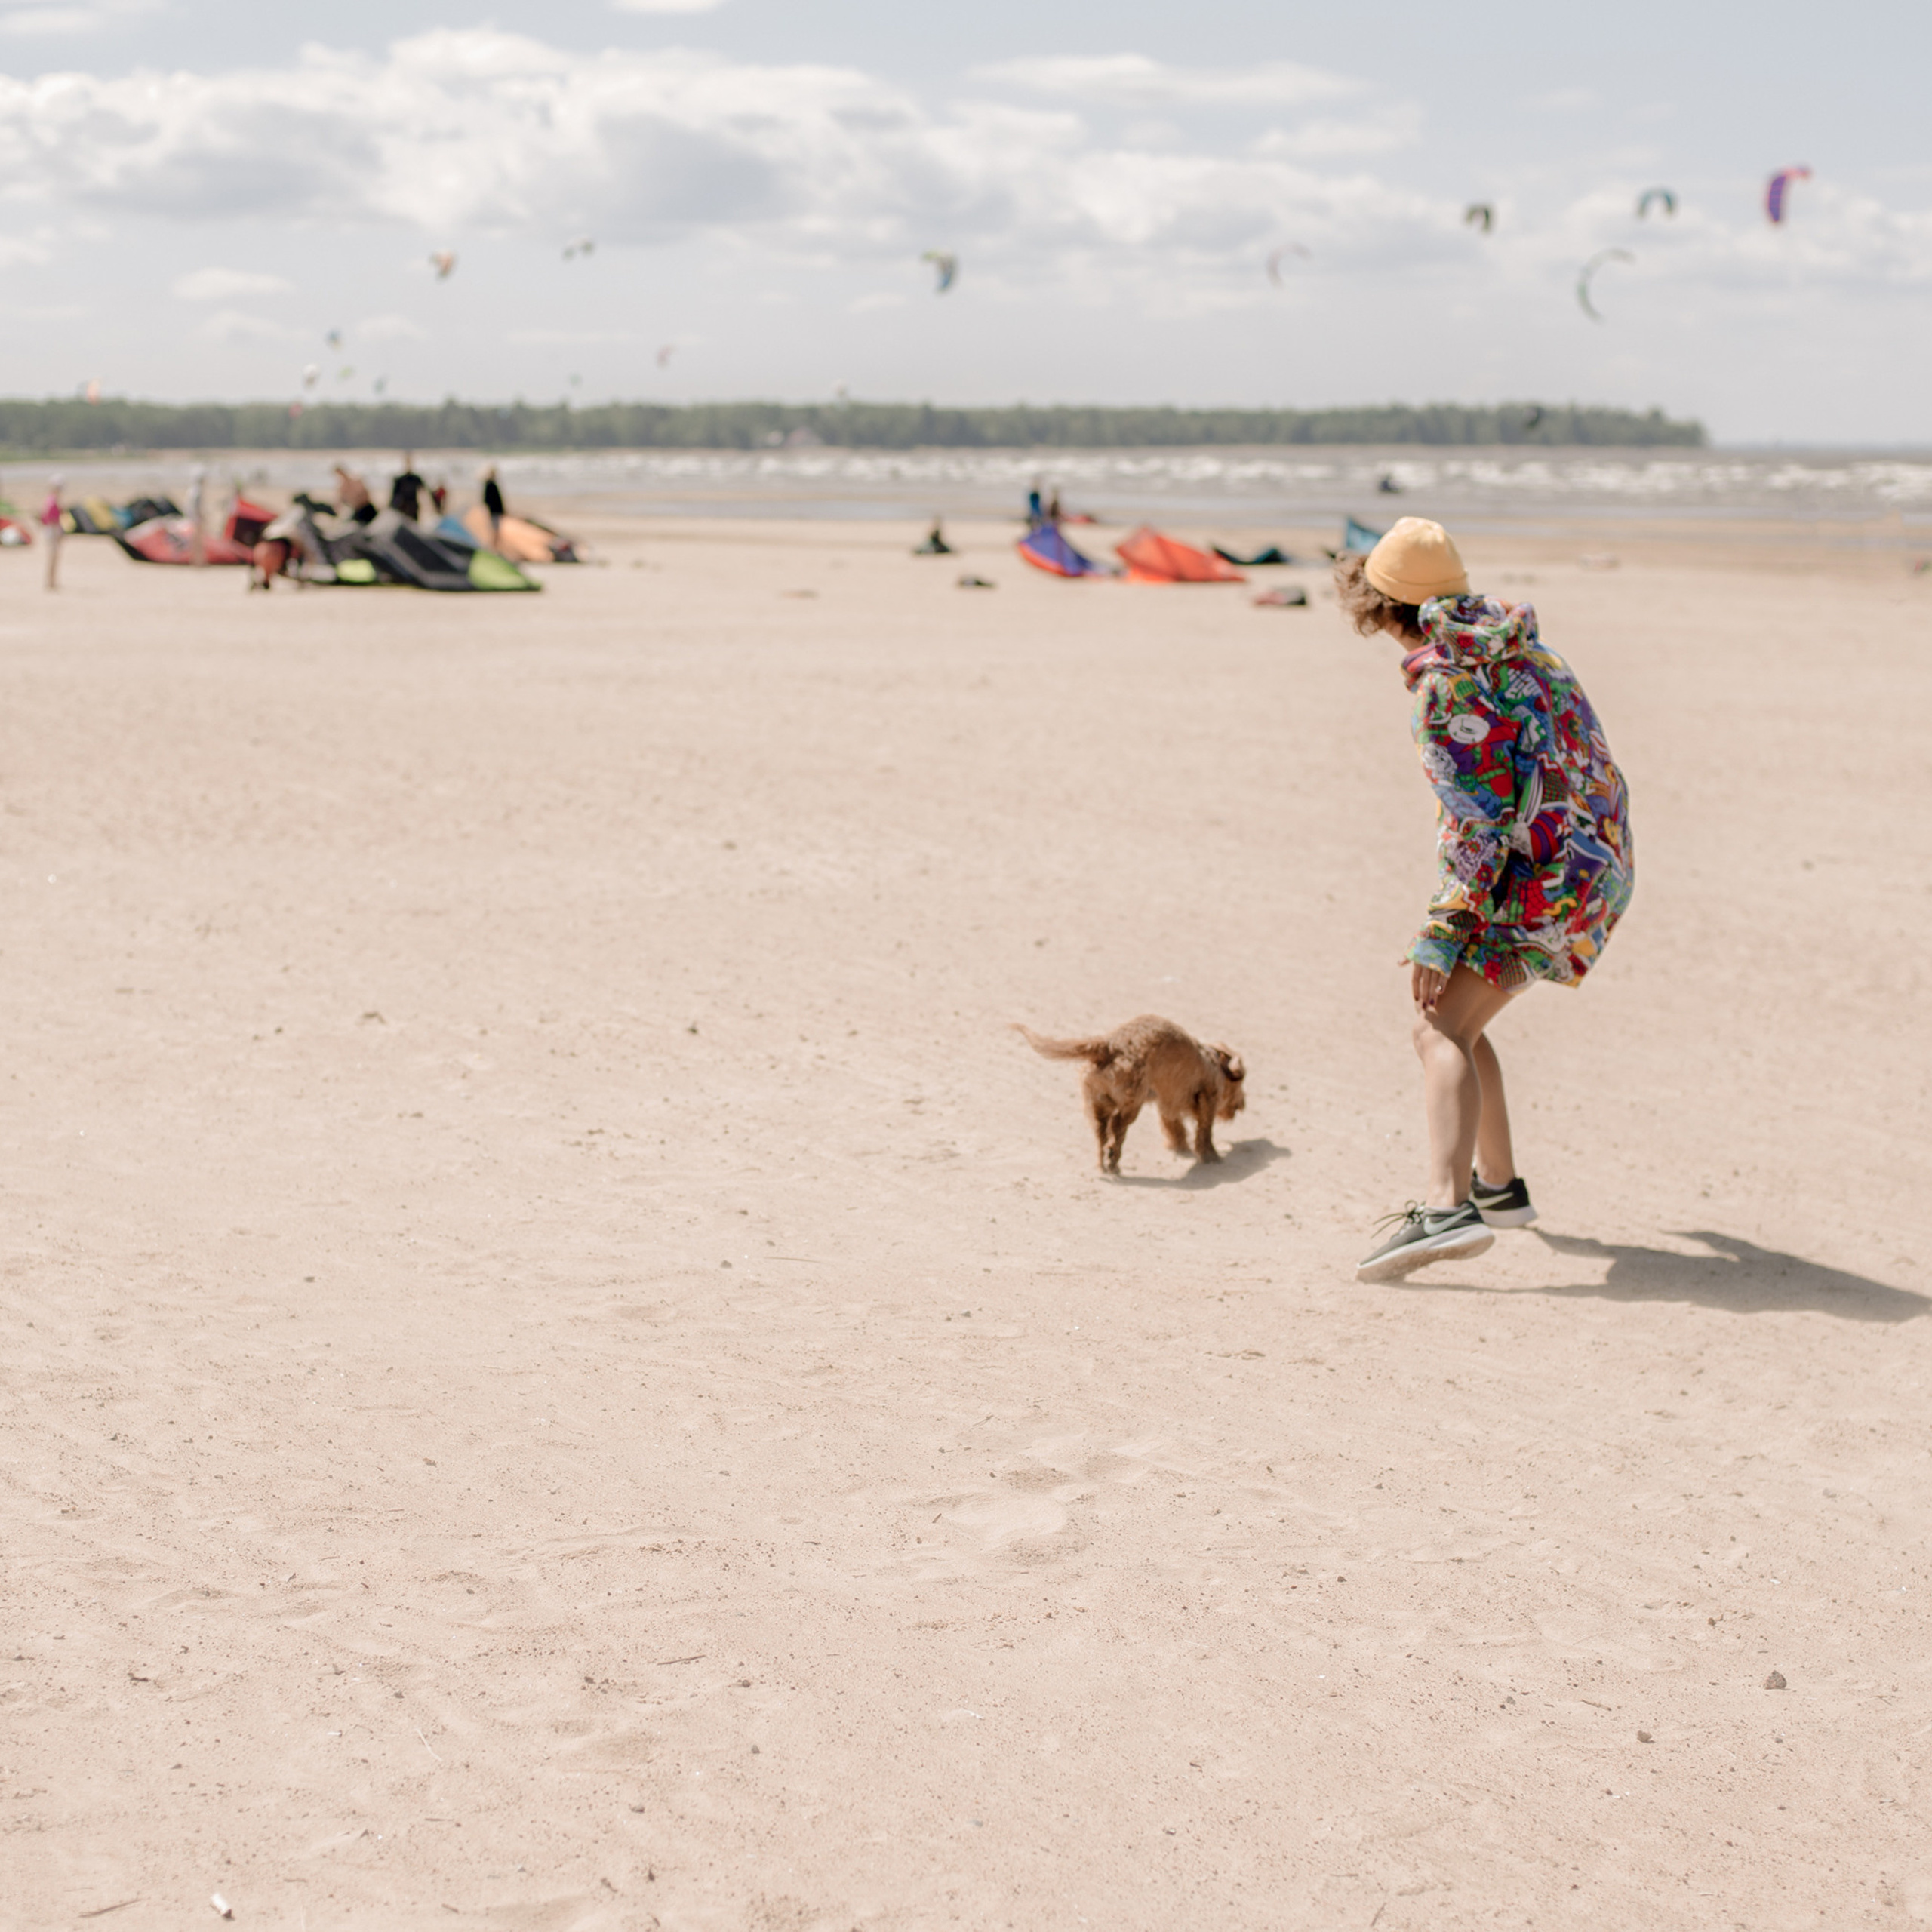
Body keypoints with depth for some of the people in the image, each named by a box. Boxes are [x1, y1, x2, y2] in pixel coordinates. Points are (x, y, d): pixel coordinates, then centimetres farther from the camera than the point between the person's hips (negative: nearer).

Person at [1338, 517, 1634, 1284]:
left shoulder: (1443, 681, -15)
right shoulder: (1512, 643, 12)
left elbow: (1476, 817, -20)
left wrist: (1438, 937, -20)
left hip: (1544, 875, -10)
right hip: (1597, 860, 10)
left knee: (1441, 1028, -20)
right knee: (1457, 1017, 22)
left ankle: (1447, 1210, -39)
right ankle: (1497, 1186, 32)